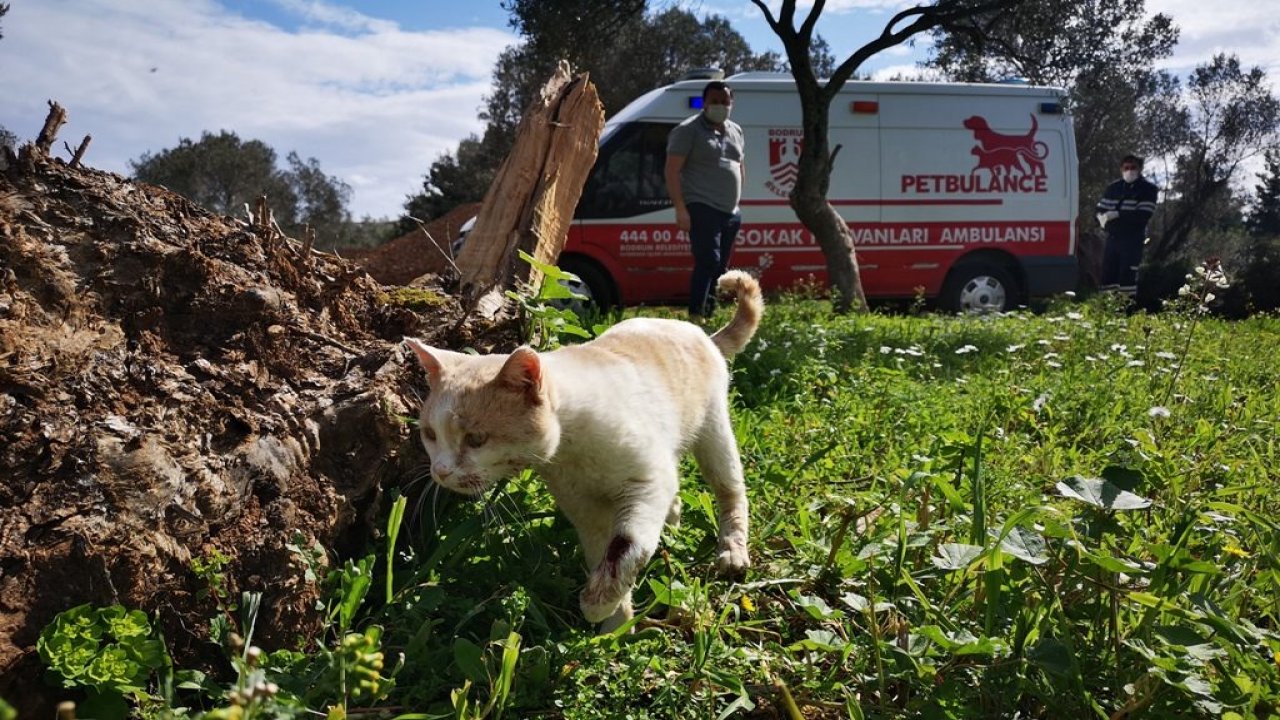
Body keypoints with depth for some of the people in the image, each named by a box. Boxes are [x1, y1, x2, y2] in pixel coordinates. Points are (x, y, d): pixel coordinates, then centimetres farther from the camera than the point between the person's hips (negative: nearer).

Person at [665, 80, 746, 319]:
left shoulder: (736, 131, 17)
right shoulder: (689, 130, -5)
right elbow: (672, 170, -10)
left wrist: (737, 202, 19)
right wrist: (680, 208, -18)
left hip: (730, 213, 8)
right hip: (703, 210, -8)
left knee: (720, 268, 10)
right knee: (708, 263, -19)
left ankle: (708, 315, 19)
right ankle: (695, 316, -21)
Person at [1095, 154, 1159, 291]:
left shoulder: (1147, 189, -2)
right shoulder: (1113, 188, 14)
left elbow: (1143, 216, -13)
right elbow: (1100, 210, 10)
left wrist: (1117, 215, -18)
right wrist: (1102, 218, -13)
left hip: (1132, 241, -5)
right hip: (1112, 238, 5)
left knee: (1128, 278, -10)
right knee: (1107, 277, 6)